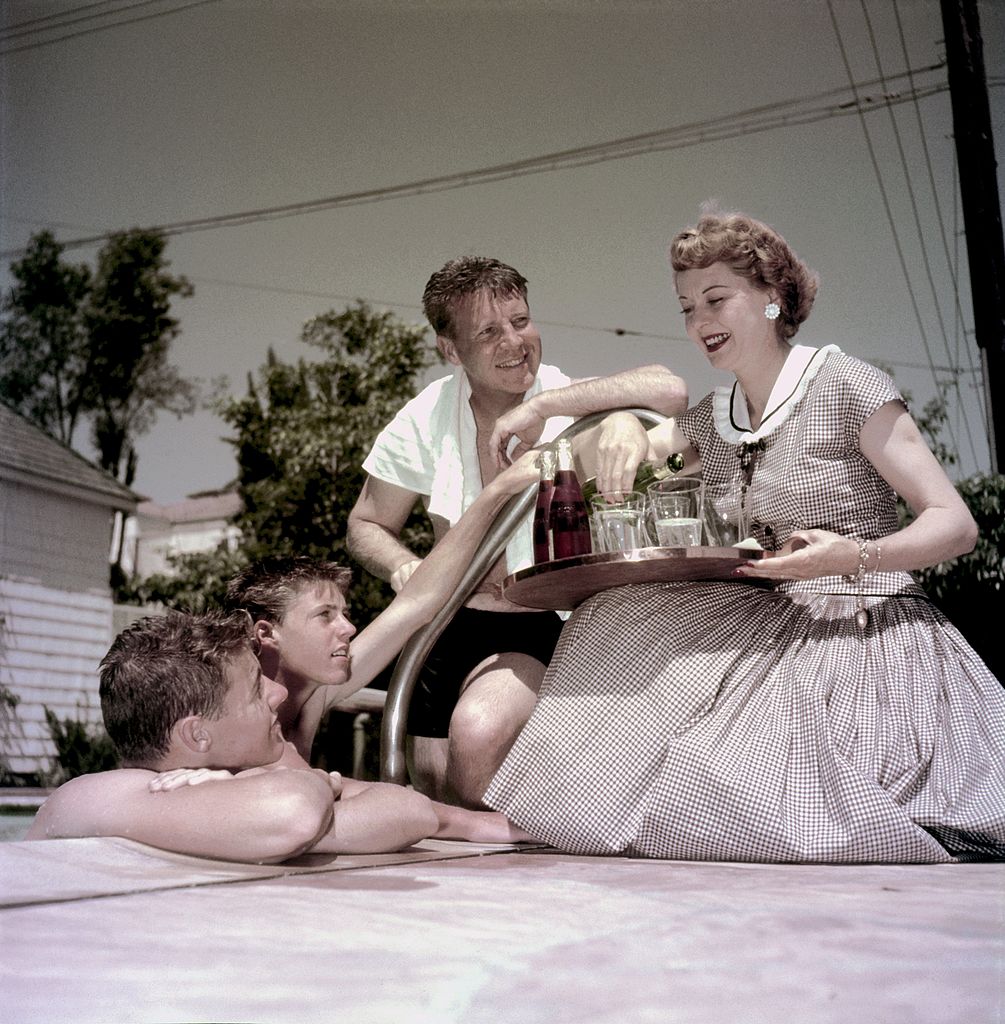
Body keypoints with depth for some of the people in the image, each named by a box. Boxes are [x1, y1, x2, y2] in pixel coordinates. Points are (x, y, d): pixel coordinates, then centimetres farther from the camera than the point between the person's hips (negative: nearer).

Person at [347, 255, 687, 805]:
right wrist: (405, 567, -15)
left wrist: (542, 405, -34)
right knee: (432, 783, 13)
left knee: (480, 729, -32)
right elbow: (366, 526, 8)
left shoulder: (571, 403, -14)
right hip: (453, 622, 5)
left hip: (548, 624, -5)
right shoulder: (425, 420, -4)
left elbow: (668, 389, -36)